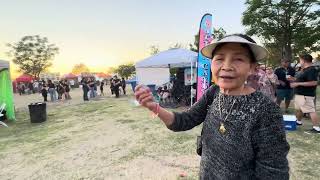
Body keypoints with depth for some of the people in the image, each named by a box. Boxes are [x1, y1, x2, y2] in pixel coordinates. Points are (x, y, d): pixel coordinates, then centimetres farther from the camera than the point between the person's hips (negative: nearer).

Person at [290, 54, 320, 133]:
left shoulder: (311, 70, -17)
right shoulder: (304, 70, 14)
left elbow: (314, 82, -26)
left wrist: (298, 84, -25)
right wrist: (294, 79, 12)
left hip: (306, 95, -11)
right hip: (299, 94, 11)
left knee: (311, 111, -7)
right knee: (298, 109, 23)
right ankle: (298, 121, 40)